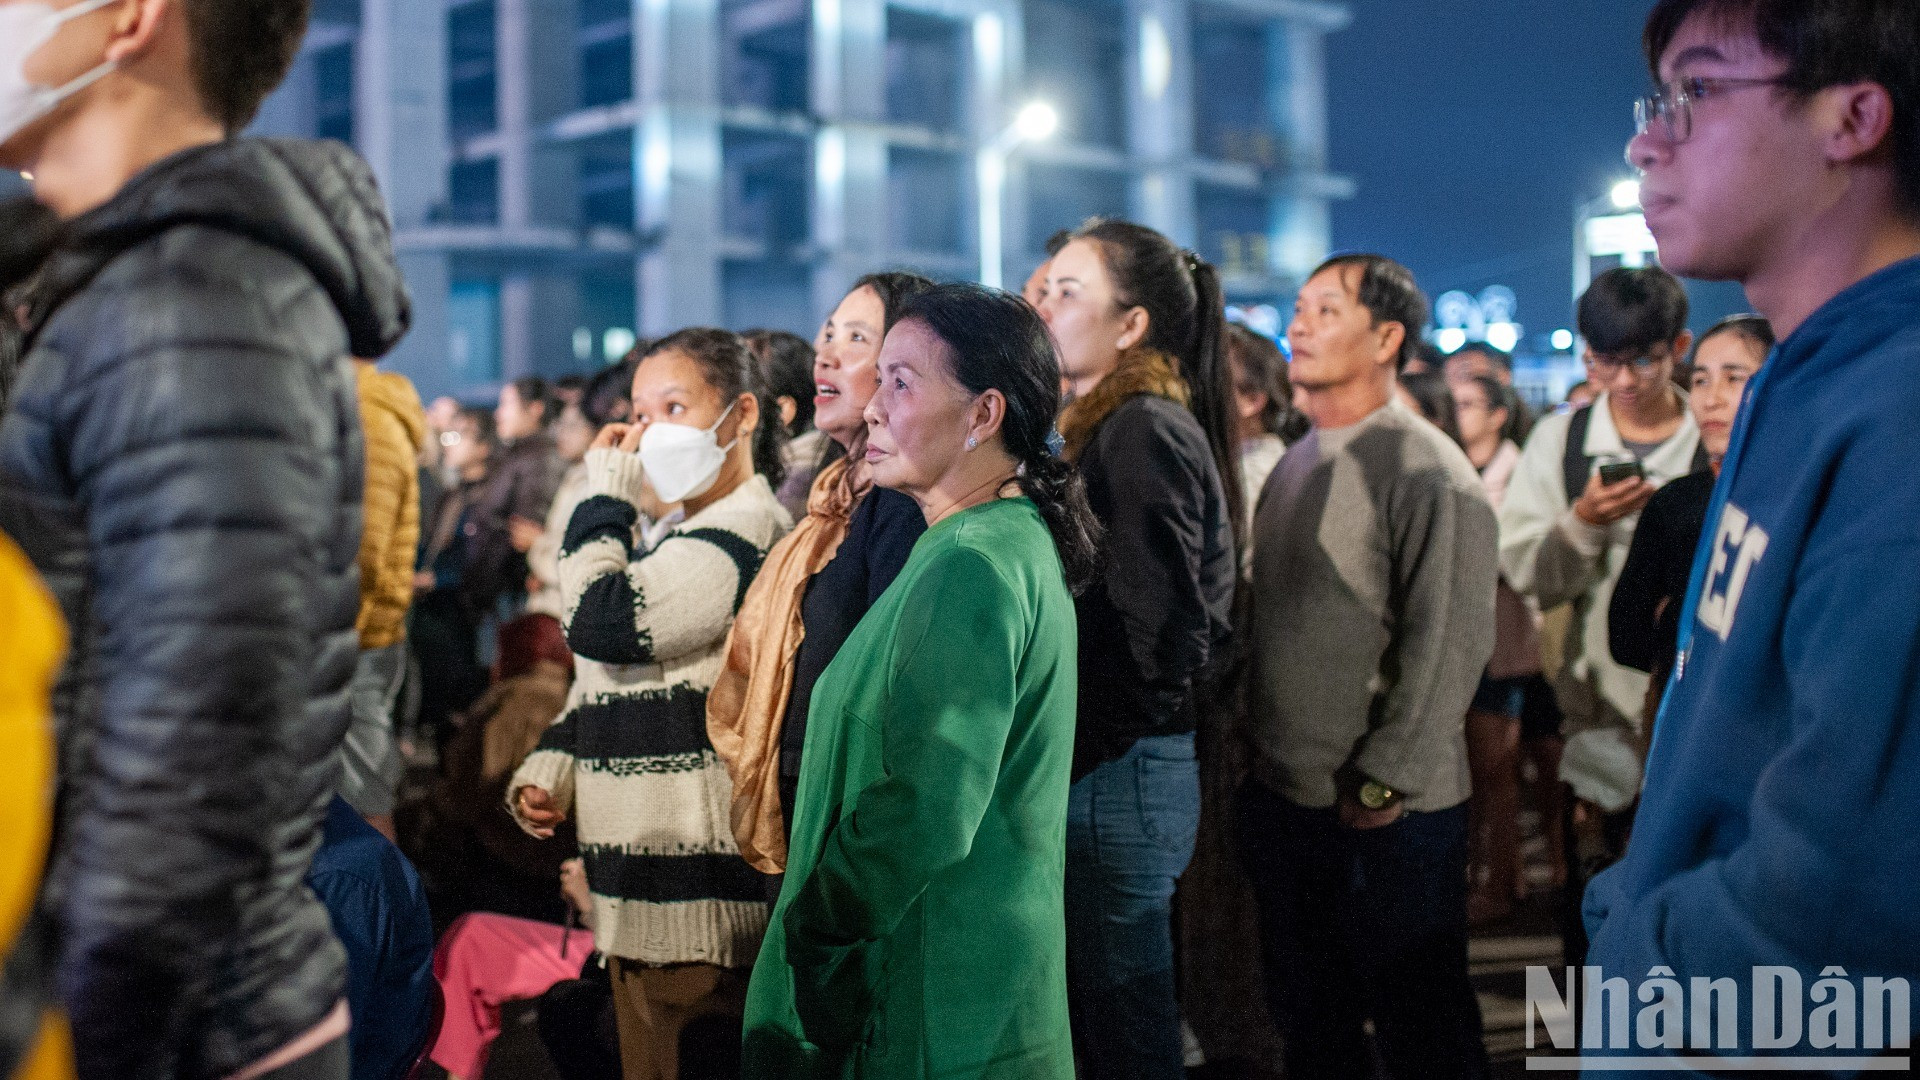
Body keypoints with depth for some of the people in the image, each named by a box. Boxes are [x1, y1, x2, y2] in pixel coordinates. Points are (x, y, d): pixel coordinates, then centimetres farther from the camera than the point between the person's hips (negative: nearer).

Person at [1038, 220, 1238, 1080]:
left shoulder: (1142, 432, -13)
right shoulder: (1104, 427, 16)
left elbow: (1152, 632, -19)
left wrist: (1068, 759, -13)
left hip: (1118, 776, -9)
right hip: (1099, 772, 9)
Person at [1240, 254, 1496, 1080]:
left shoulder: (1426, 470, -13)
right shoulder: (1297, 465, 12)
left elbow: (1452, 642, -17)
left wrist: (1384, 781, -16)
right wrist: (1256, 749, 12)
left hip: (1388, 813, -7)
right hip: (1282, 796, 8)